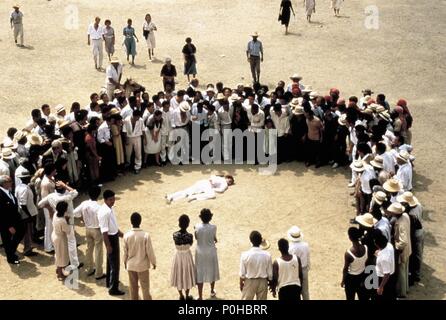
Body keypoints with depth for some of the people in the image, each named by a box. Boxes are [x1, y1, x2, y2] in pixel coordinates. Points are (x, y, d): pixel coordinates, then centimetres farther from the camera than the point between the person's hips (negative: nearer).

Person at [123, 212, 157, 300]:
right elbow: (150, 251, -13)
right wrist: (153, 262, 4)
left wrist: (125, 261, 16)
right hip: (143, 265, -2)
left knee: (133, 287, 17)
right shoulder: (145, 235, -22)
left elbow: (125, 251, -3)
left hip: (131, 265, 2)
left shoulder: (126, 235, -15)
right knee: (145, 287, 13)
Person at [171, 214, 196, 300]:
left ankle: (181, 296, 34)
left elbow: (176, 243, -2)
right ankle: (187, 296, 32)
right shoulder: (189, 236, -25)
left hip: (178, 256, 2)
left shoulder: (175, 235, -20)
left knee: (179, 275, 20)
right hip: (187, 256, -2)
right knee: (187, 275, 18)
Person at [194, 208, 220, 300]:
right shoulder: (213, 227, -19)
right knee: (211, 270, 21)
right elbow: (214, 239, -5)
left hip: (200, 252, 0)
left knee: (200, 273, 9)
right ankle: (212, 291, 40)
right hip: (210, 252, 0)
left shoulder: (197, 227, -16)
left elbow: (196, 237, -1)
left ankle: (200, 297, 12)